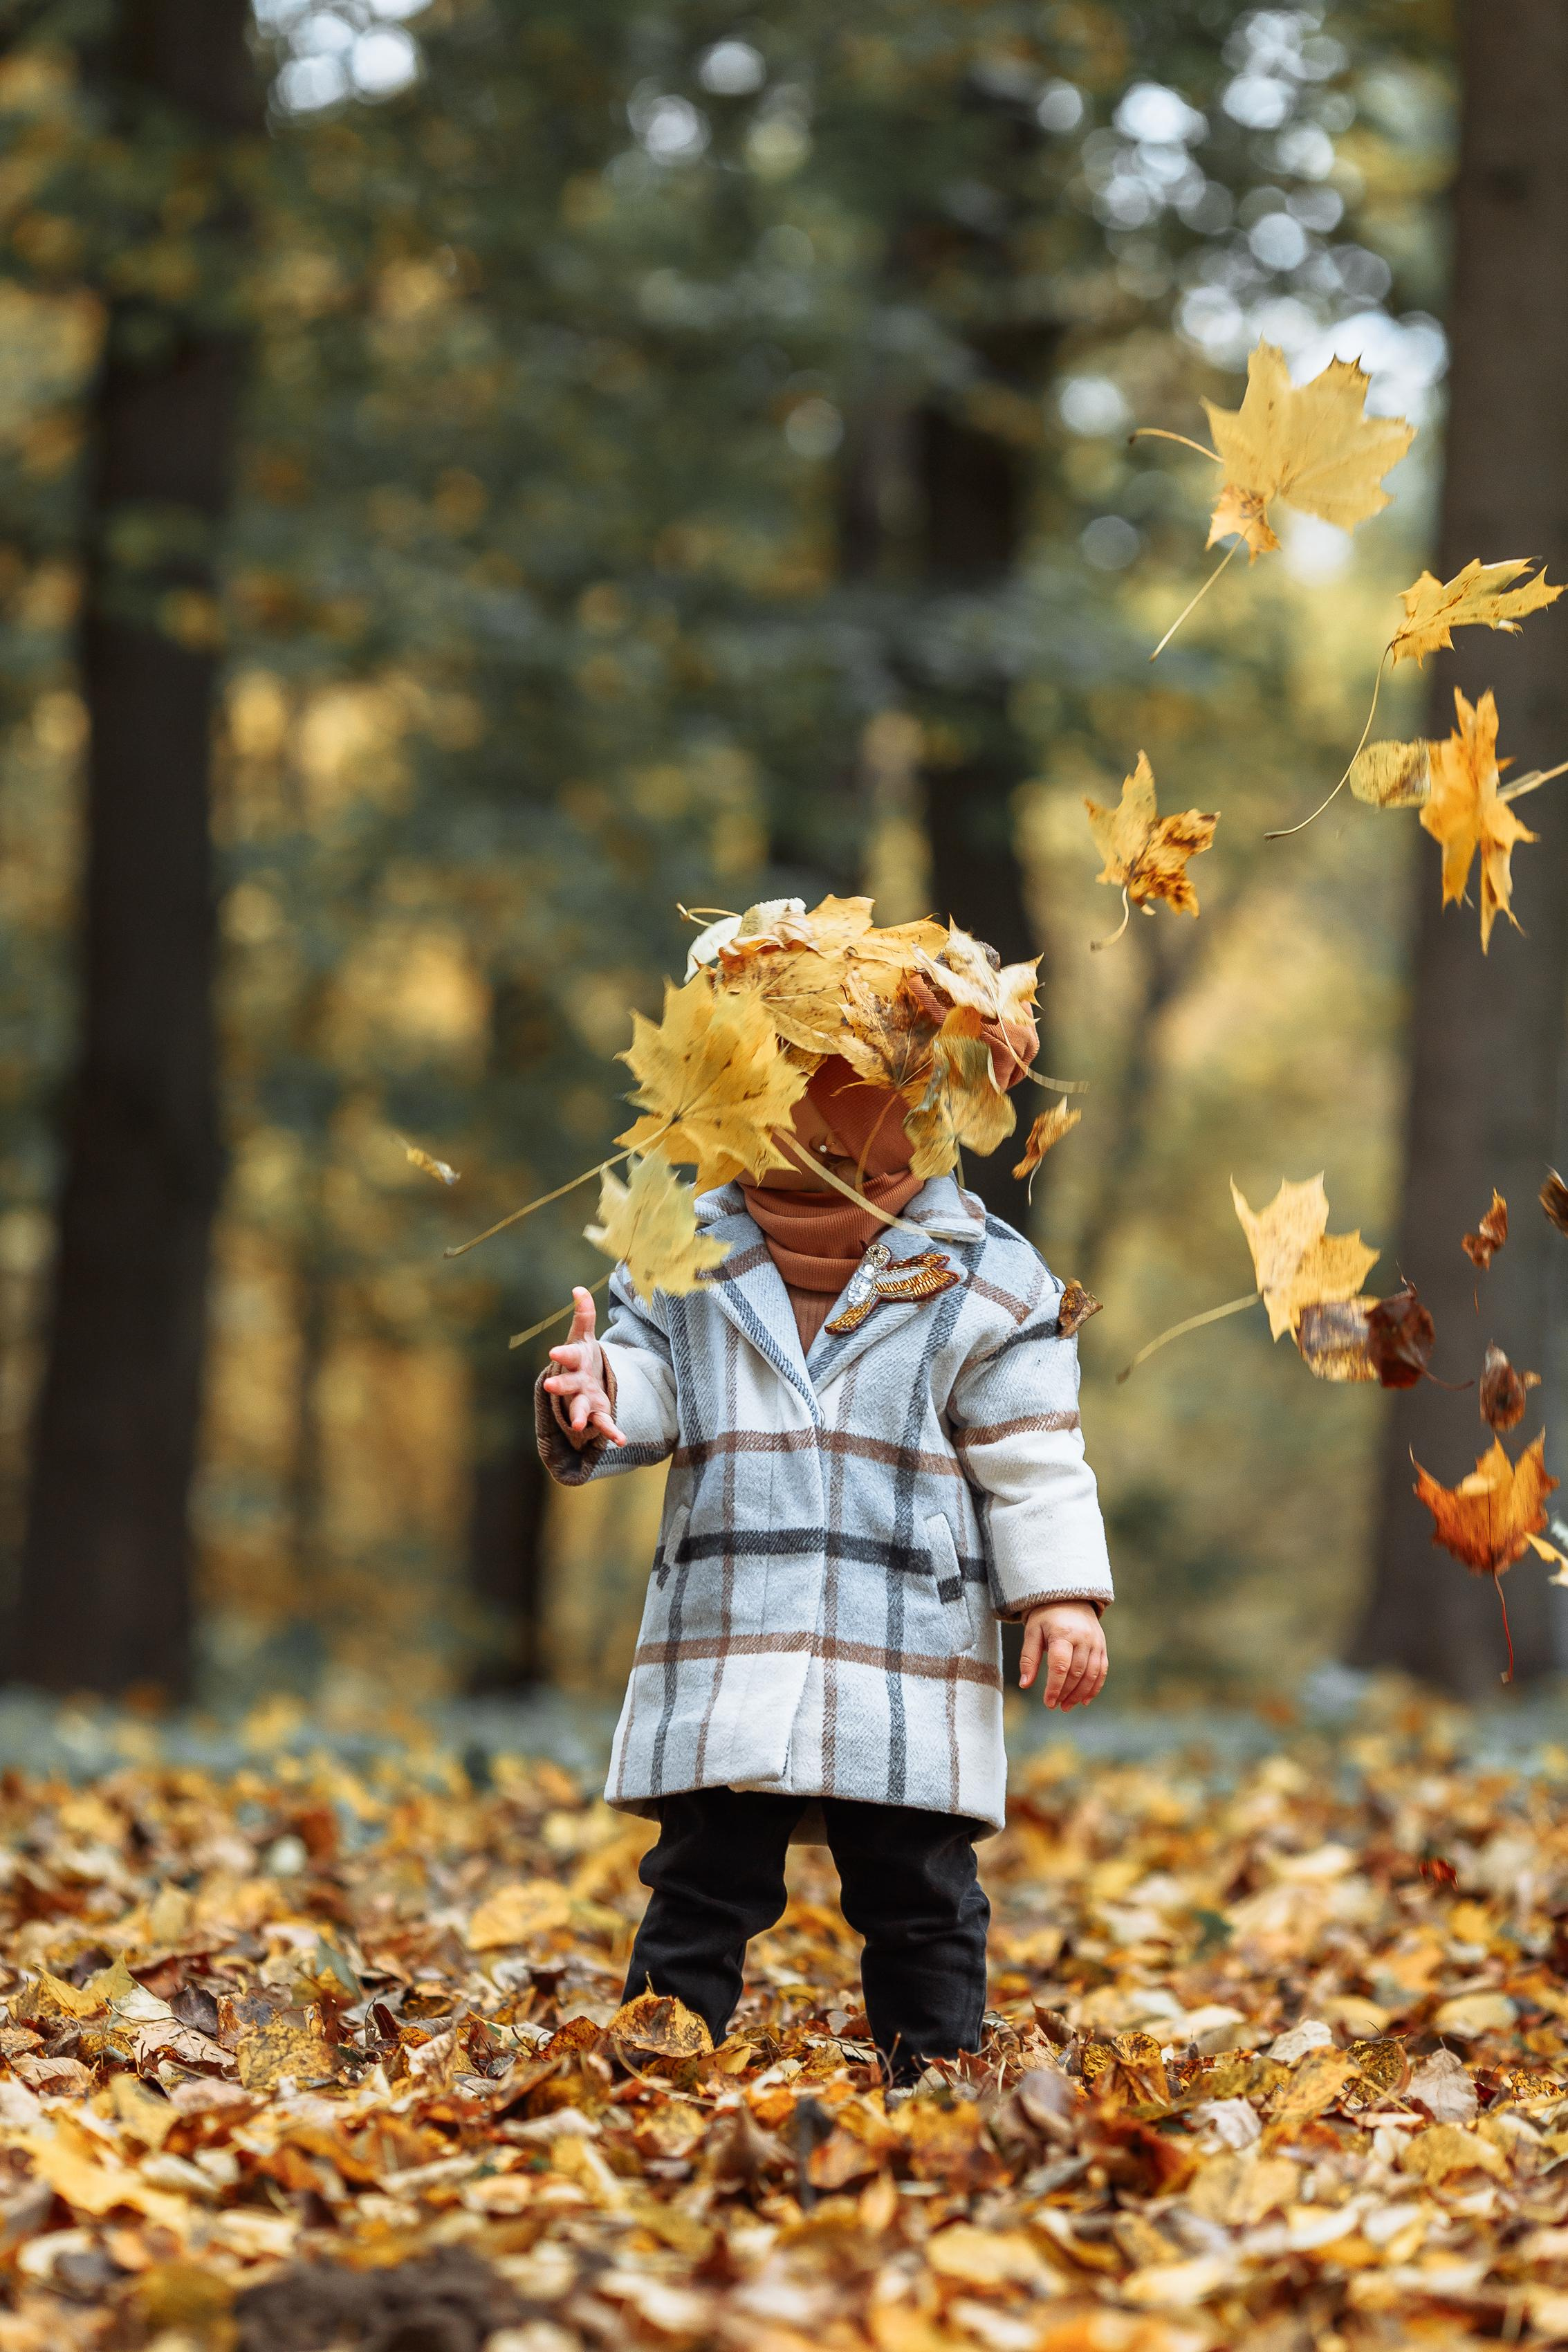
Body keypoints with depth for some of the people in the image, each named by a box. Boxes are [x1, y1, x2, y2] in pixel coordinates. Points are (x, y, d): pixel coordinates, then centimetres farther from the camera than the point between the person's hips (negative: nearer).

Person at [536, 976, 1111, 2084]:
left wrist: (1061, 1594, -5)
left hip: (912, 1665, -1)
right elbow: (648, 1391, 7)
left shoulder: (985, 1274, 3)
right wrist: (597, 1400, -17)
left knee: (920, 1901, 4)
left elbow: (1032, 1456, 3)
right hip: (723, 1651, 1)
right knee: (702, 1888, 3)